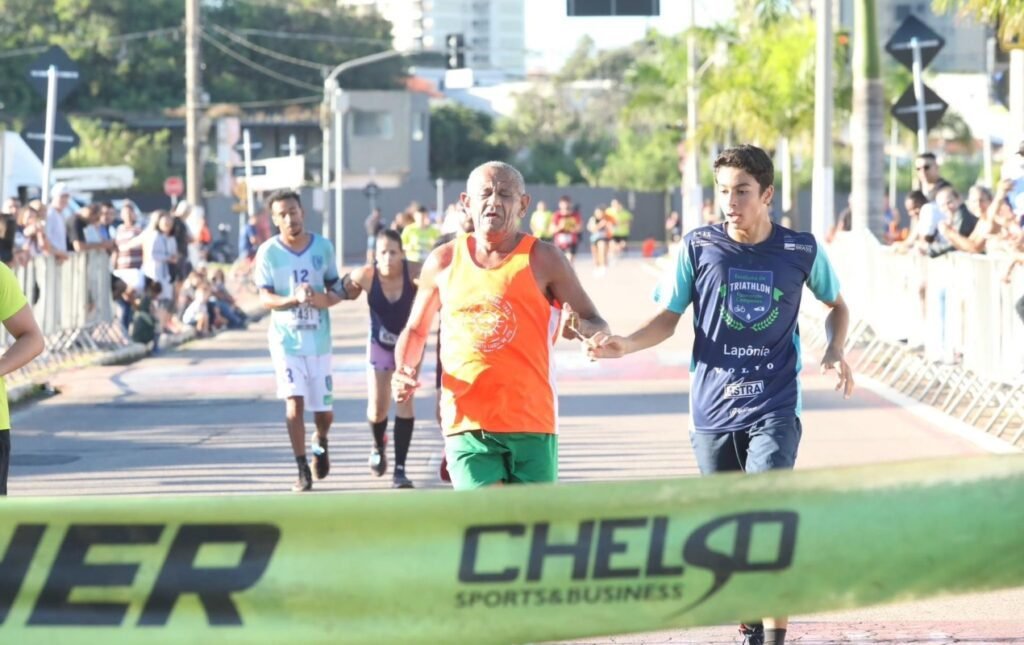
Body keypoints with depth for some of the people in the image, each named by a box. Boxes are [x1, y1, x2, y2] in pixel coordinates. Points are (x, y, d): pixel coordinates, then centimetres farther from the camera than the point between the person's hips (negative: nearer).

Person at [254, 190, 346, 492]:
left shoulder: (323, 247, -1)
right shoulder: (268, 252, -6)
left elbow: (336, 291, 7)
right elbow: (265, 298, -9)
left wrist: (322, 299, -17)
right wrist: (293, 299, -29)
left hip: (318, 339, 2)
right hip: (286, 339, -2)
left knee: (324, 411, 7)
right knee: (294, 403, -14)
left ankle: (321, 442, 42)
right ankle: (303, 470, -4)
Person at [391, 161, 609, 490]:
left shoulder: (543, 260, 2)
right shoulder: (443, 262, 8)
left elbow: (600, 329, 4)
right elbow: (416, 330, 22)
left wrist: (578, 329, -20)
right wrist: (405, 371, 1)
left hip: (531, 424, -1)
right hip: (467, 423, 1)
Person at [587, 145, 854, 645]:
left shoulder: (801, 250, -1)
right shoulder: (698, 246, -1)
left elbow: (836, 305, 17)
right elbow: (667, 319, 4)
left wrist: (835, 350, -2)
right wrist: (624, 345, -14)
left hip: (775, 410, -2)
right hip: (712, 411, 2)